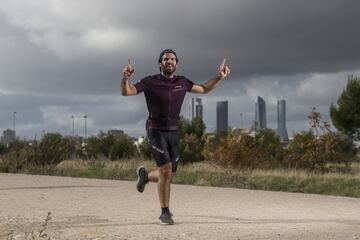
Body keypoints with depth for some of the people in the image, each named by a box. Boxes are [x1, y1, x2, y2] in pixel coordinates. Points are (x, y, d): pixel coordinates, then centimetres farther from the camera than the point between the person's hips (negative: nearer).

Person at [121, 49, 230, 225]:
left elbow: (204, 89, 18)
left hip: (174, 132, 5)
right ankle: (165, 213, -3)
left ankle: (144, 175, 42)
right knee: (166, 169, -16)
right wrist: (125, 78, -36)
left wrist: (219, 77, 6)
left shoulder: (182, 82, 4)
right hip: (156, 131, -5)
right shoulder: (150, 82, -8)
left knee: (168, 175, 8)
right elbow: (126, 92, -15)